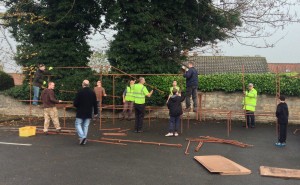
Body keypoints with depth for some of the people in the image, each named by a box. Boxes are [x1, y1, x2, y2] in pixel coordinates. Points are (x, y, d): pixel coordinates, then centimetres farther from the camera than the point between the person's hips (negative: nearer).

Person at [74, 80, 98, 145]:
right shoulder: (92, 93, 2)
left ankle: (82, 137, -13)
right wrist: (95, 112, 14)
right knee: (86, 126, 11)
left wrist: (77, 106, 11)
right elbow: (95, 104, 6)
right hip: (89, 113, 4)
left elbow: (75, 103, -12)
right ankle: (84, 139, 13)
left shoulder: (80, 92, -13)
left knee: (78, 124, 5)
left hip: (80, 112, -4)